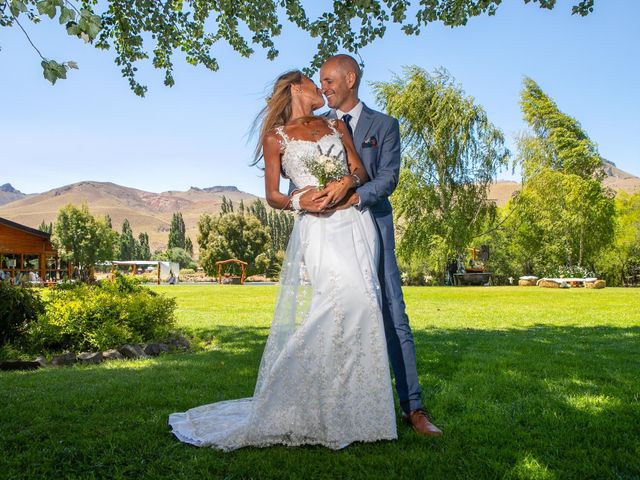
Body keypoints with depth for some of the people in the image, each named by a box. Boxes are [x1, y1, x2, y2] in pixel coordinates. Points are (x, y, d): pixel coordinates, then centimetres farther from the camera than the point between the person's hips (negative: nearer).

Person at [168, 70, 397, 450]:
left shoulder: (336, 125, 20)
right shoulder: (276, 137, 9)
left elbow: (361, 170, 14)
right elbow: (272, 195, 7)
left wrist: (348, 181, -9)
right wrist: (298, 201, -12)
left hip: (356, 223, 4)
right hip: (317, 230, -4)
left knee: (359, 305, -3)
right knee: (318, 314, -13)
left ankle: (352, 409, 10)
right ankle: (302, 413, 4)